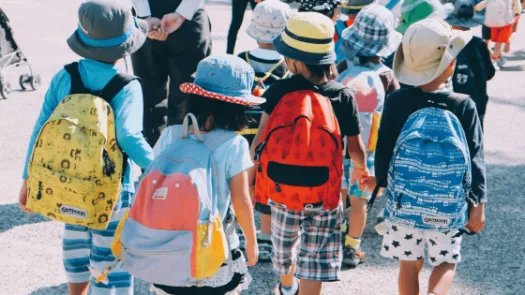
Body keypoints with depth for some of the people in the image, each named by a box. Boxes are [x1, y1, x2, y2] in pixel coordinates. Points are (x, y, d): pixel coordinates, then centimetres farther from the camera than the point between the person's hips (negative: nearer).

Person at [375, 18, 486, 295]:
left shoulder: (396, 102, -10)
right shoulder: (464, 106, -12)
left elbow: (383, 150, -3)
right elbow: (476, 159, -8)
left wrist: (383, 183, 14)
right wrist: (478, 205, 2)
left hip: (403, 200, 1)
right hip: (448, 206, -1)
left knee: (409, 264, 16)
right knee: (446, 262, 17)